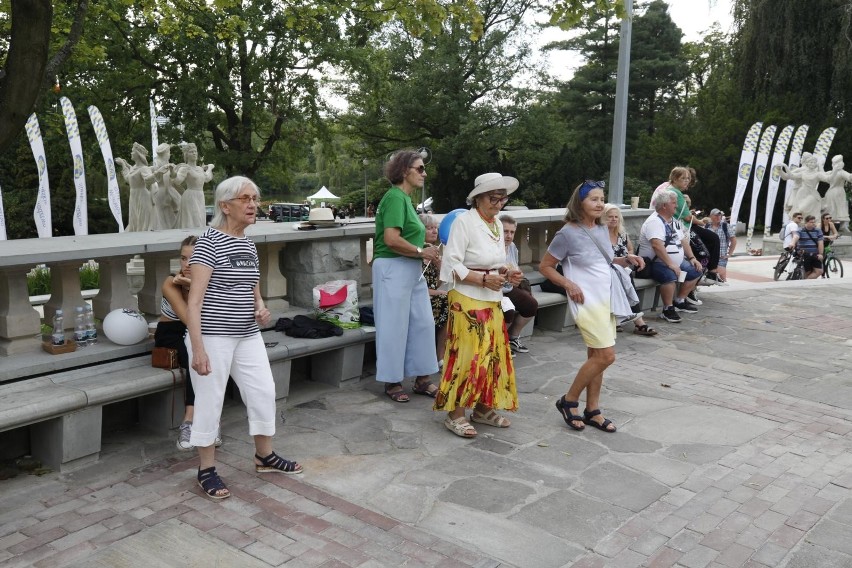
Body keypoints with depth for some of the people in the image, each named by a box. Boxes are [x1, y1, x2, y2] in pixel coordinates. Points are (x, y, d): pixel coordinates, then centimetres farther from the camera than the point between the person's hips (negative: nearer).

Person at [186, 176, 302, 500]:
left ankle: (264, 457, 30)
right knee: (210, 401, 3)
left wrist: (261, 308, 1)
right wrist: (198, 348, -23)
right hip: (213, 336, -7)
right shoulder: (209, 242, -13)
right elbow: (194, 300, -18)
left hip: (247, 335, 8)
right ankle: (206, 470, 19)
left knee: (264, 392, 11)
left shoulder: (248, 244, 10)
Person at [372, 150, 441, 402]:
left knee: (423, 322, 12)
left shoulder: (405, 198, 14)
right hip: (393, 268, -10)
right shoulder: (395, 197, -14)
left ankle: (422, 379, 23)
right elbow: (391, 239, -24)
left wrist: (427, 253, 6)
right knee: (394, 326, 2)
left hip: (411, 270, 10)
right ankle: (392, 381, 15)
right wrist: (421, 252, -13)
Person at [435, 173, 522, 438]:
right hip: (468, 300, -8)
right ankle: (455, 414, 6)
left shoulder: (497, 224, 11)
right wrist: (483, 279, -21)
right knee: (467, 356, -5)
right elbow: (452, 266, -16)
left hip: (492, 301, 8)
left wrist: (507, 273, 0)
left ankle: (483, 408, 24)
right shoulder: (464, 221, -13)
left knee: (493, 354, 10)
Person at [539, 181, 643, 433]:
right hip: (587, 302, -7)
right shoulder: (568, 233, -13)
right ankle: (568, 401, 5)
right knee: (606, 355, -11)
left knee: (596, 357, 11)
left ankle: (592, 411, 21)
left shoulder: (602, 229, 7)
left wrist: (623, 260, 3)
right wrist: (569, 285, -18)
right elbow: (545, 267, -7)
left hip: (607, 299, 7)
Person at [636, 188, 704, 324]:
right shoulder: (654, 221, -17)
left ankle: (679, 301, 22)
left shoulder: (674, 221, 15)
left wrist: (692, 258, 8)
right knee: (670, 275, -36)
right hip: (654, 263, -10)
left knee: (696, 271, 11)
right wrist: (670, 264, -32)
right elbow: (657, 245, -29)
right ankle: (667, 309, -19)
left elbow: (683, 240, 20)